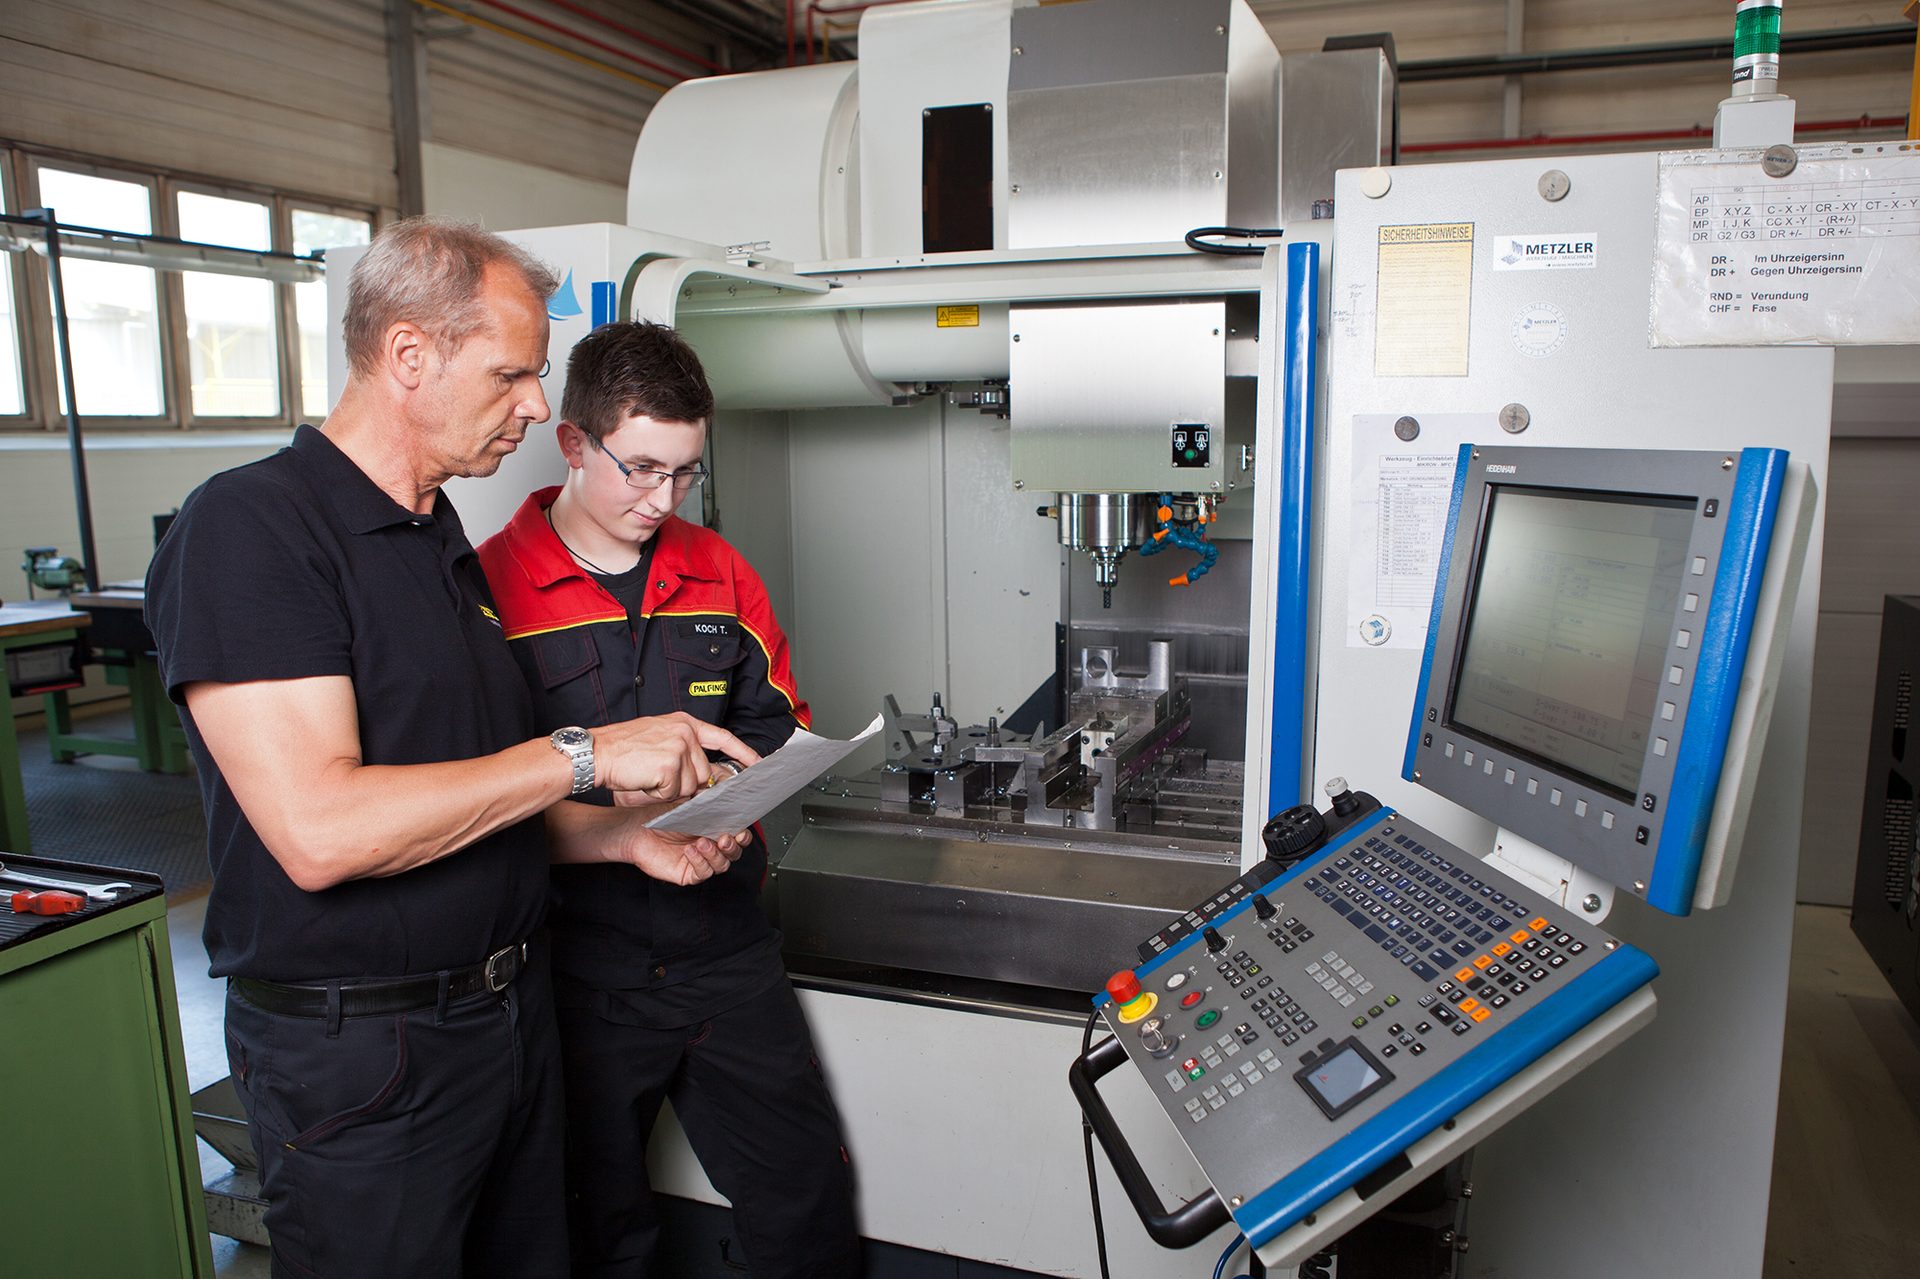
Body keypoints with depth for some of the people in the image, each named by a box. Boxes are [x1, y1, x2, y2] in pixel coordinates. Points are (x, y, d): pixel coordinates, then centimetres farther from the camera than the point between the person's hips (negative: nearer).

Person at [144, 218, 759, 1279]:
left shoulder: (446, 545, 11)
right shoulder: (249, 527, -17)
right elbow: (320, 829, -28)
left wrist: (630, 838, 1)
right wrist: (585, 754, -23)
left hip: (512, 1007, 8)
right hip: (360, 1055, -8)